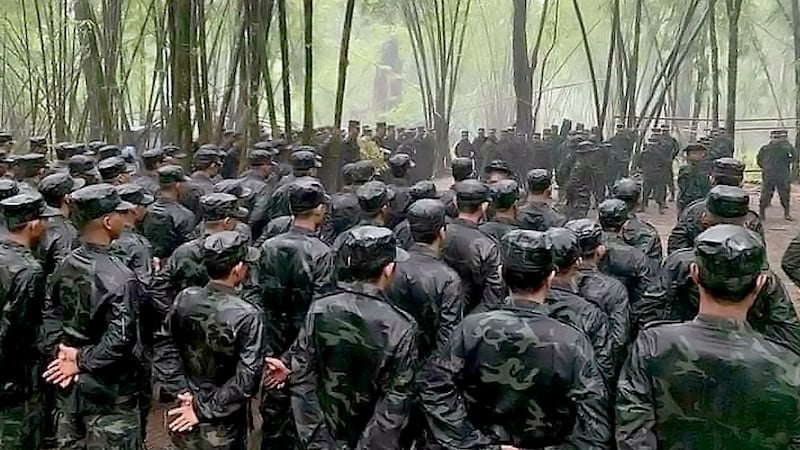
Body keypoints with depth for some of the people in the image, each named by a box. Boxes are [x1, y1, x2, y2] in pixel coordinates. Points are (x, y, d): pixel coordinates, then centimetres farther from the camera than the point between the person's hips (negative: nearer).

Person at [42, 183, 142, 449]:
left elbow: (51, 313, 9)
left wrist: (59, 351, 0)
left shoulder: (66, 264, 2)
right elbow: (120, 338, -30)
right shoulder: (118, 277, -23)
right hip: (109, 392, -8)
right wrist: (82, 361, -17)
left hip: (69, 384, 8)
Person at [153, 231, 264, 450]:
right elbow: (247, 379, -23)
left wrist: (182, 392, -5)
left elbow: (165, 348, -4)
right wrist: (204, 409, -16)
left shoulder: (184, 298, -8)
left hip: (184, 411, 5)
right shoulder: (249, 316, -22)